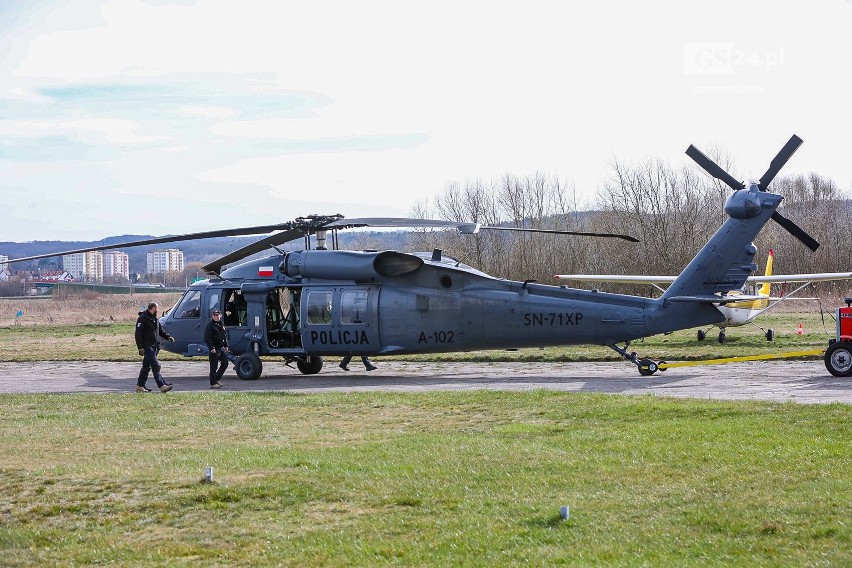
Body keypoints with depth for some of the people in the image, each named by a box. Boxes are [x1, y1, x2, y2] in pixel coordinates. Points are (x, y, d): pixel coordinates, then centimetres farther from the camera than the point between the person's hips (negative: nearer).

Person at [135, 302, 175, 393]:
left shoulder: (155, 319, 17)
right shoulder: (142, 318, -9)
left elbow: (160, 330, 25)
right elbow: (138, 334, -12)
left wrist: (168, 337, 6)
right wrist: (140, 347, -18)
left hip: (155, 347, 9)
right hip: (147, 347, -9)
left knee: (147, 366, 12)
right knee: (156, 366, -14)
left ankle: (140, 386, 19)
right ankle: (162, 386, -18)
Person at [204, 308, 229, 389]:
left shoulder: (222, 325, 15)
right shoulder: (210, 326, -9)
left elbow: (225, 336, 23)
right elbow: (207, 338, -15)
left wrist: (226, 346, 15)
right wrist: (211, 348, -21)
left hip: (222, 348, 8)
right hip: (214, 349, -8)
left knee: (225, 364, 10)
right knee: (214, 366, -4)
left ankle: (217, 379, 25)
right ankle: (213, 383, 0)